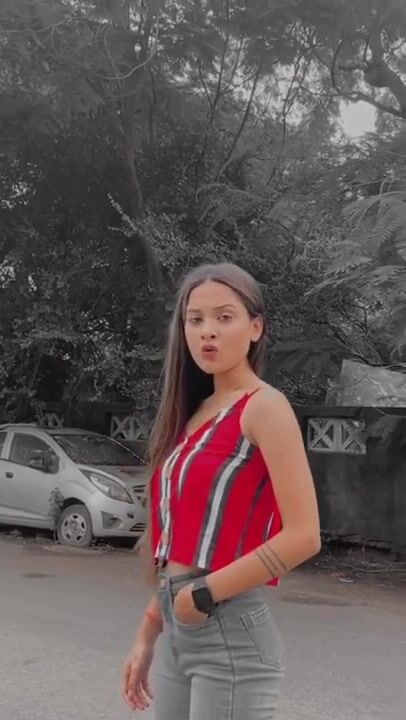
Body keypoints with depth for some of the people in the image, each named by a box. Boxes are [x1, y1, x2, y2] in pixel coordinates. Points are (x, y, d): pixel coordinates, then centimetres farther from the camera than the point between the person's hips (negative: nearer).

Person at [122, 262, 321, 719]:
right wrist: (148, 633, 13)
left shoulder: (264, 407, -10)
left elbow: (303, 536, -19)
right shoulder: (196, 412, 11)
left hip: (231, 633, -7)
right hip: (179, 631, 7)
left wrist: (205, 594, -13)